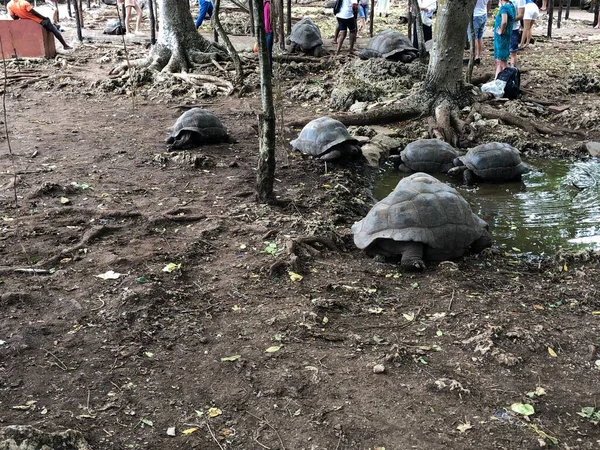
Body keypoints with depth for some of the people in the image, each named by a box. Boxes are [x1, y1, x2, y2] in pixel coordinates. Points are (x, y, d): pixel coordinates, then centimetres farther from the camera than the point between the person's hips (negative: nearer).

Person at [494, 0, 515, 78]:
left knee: (502, 62, -4)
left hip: (501, 38, -9)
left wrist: (501, 31, -16)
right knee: (498, 61, 16)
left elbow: (504, 22, -33)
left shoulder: (504, 7, -18)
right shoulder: (511, 6, 9)